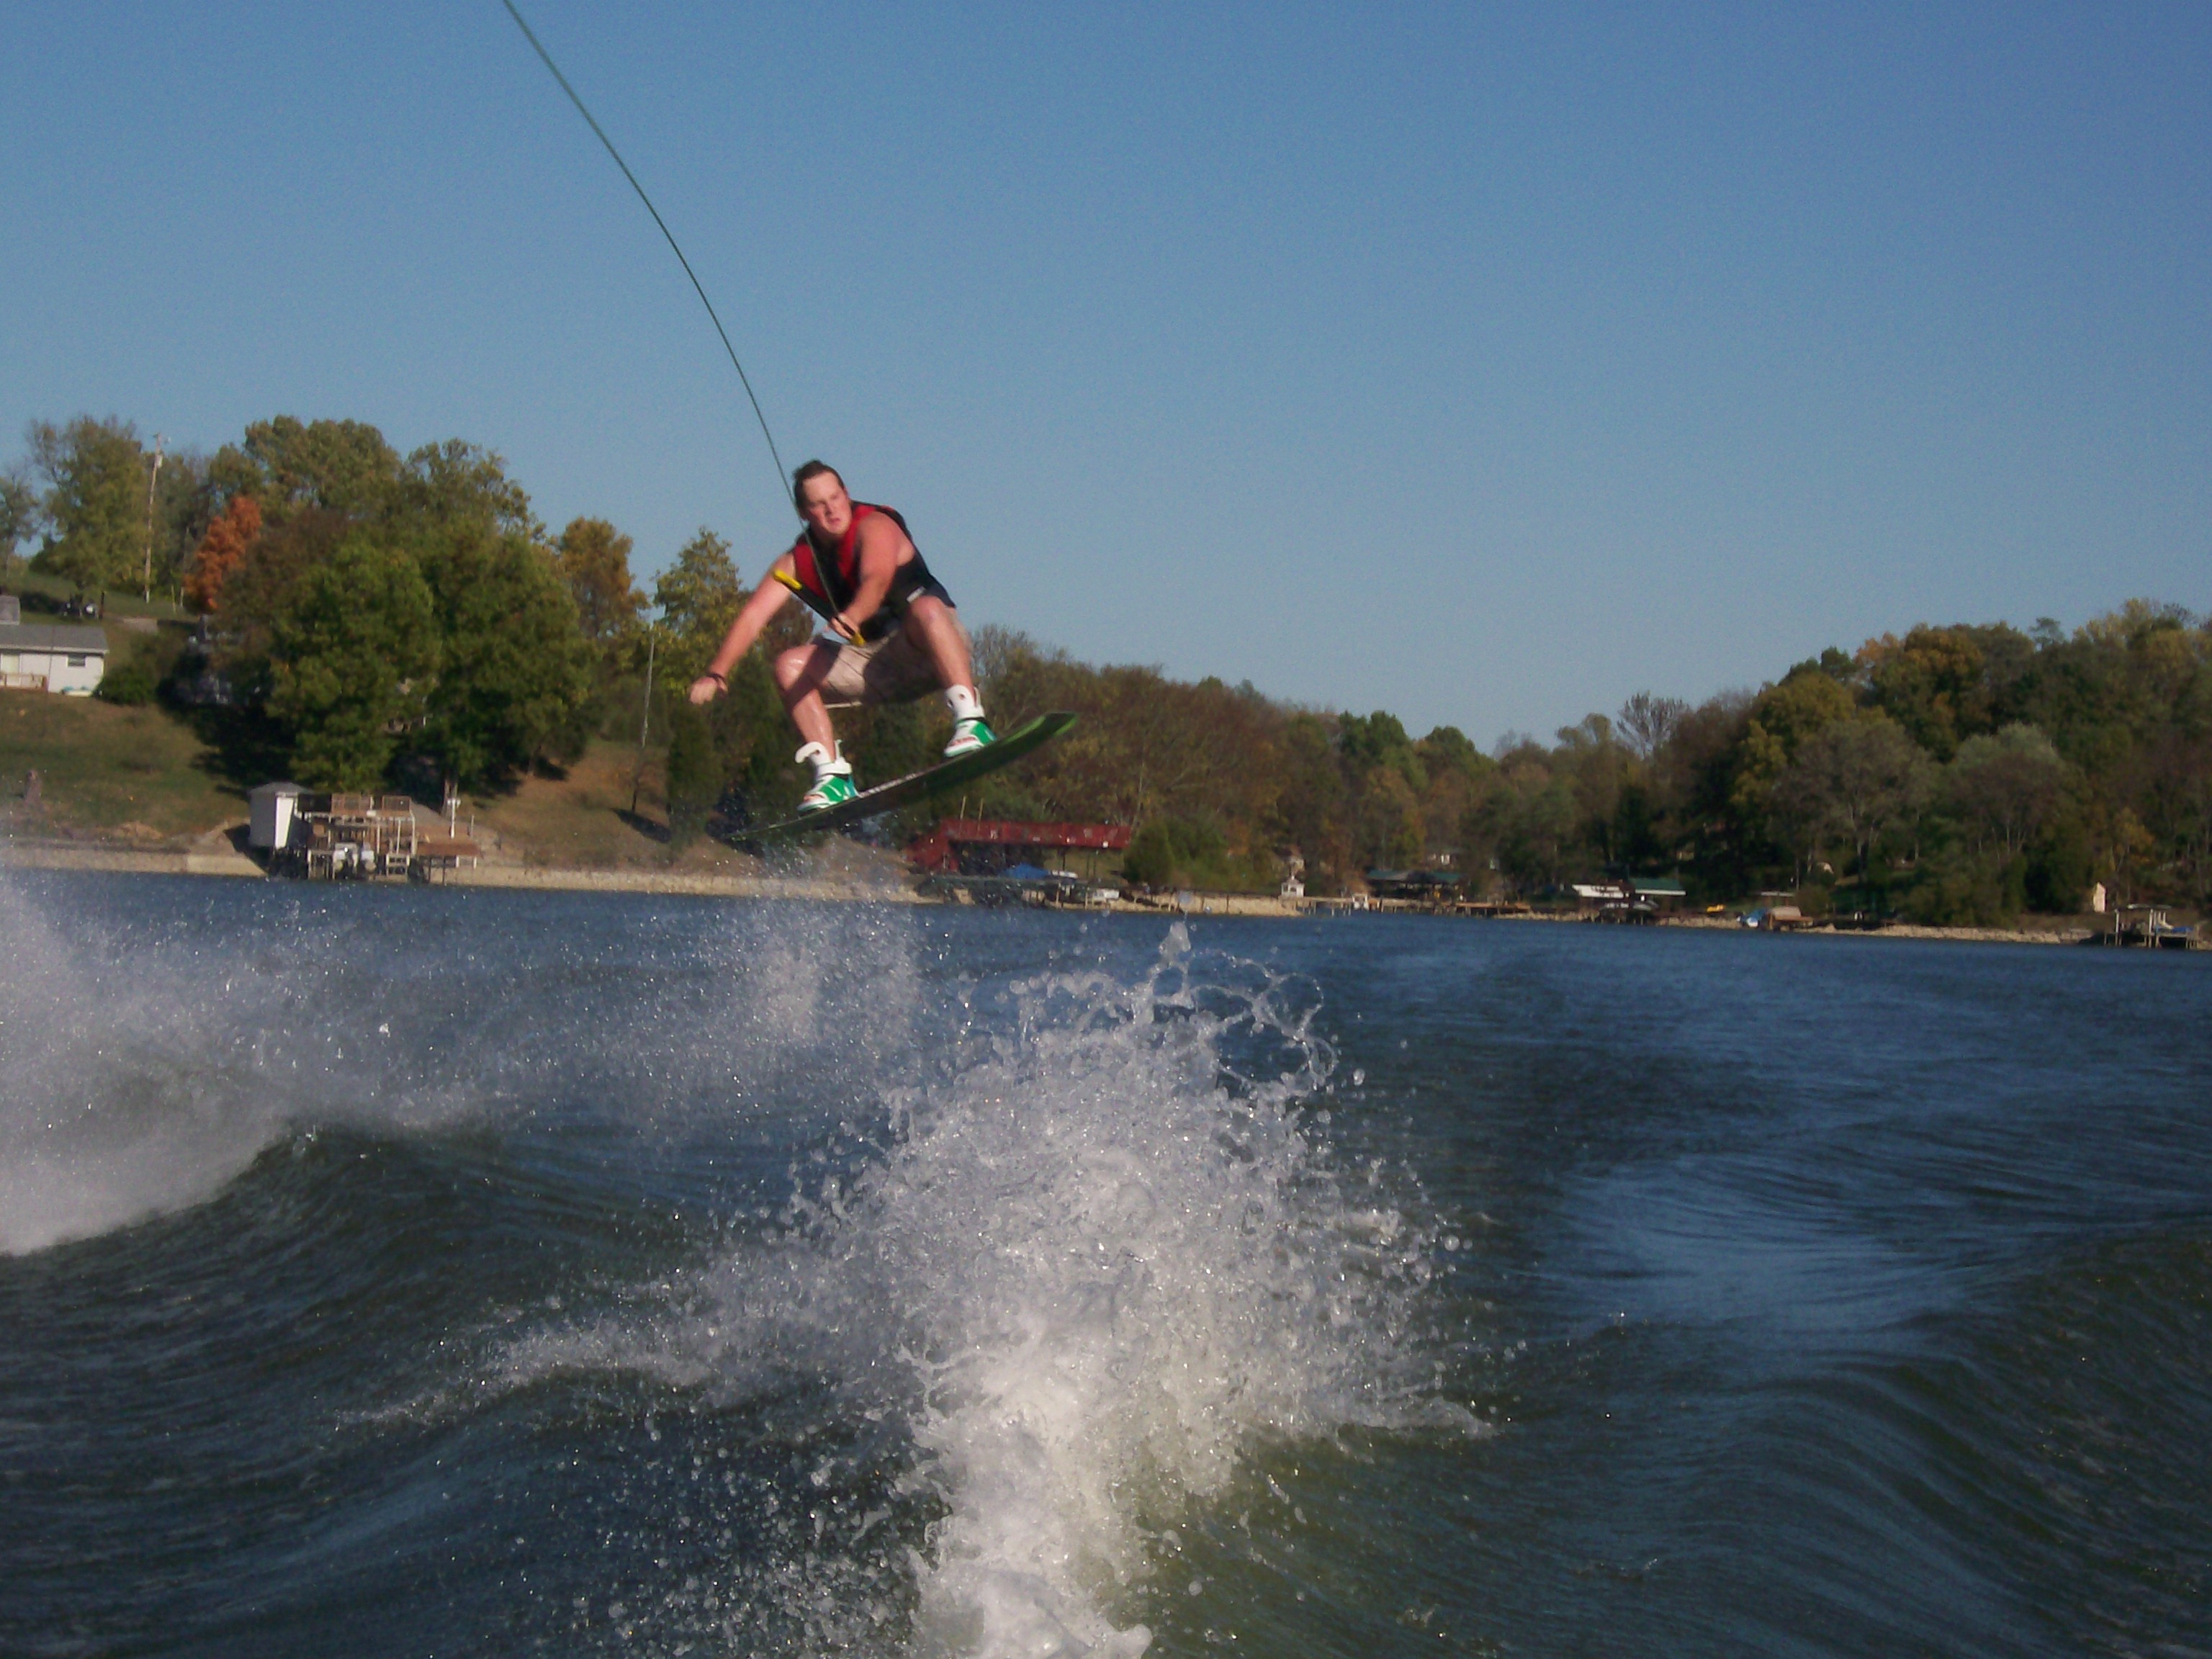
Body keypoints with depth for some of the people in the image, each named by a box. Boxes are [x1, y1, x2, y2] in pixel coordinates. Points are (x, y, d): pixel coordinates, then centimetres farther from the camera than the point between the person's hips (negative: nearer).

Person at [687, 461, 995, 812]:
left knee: (925, 608, -38)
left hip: (928, 651, -6)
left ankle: (971, 723, -48)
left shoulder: (874, 526, -14)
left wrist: (852, 618, -57)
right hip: (873, 661, 6)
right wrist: (717, 674, -21)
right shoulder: (797, 561, 3)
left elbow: (877, 579, -35)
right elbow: (753, 614, -7)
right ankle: (833, 775, -17)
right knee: (790, 664, -12)